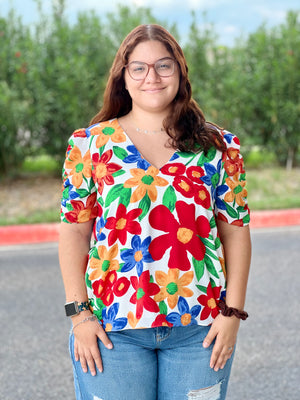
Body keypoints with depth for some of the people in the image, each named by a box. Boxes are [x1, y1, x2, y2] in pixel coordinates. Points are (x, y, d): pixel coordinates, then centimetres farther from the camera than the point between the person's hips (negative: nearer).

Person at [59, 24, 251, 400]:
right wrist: (78, 312, -5)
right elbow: (74, 230, 2)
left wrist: (232, 312, -3)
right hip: (112, 326, 0)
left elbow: (236, 230, 4)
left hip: (199, 328, 1)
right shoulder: (90, 143, 5)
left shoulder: (218, 146, 6)